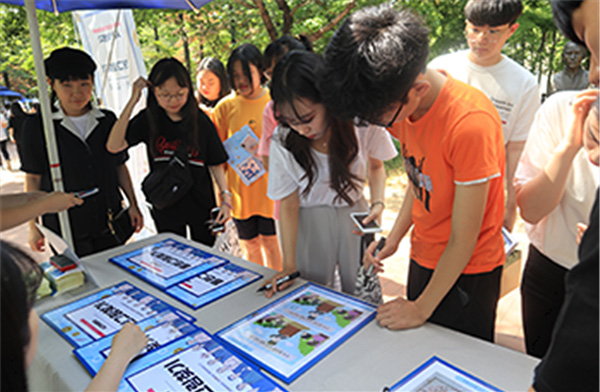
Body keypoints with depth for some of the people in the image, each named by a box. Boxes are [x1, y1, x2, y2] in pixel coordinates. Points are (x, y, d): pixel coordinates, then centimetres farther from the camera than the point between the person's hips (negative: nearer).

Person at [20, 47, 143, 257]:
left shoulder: (107, 120, 3)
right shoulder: (37, 126, -5)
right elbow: (33, 177, -1)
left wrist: (133, 204, 8)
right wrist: (33, 225, 0)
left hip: (109, 224, 3)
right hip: (64, 229, -2)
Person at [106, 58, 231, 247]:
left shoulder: (200, 121, -10)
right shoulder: (148, 120, -8)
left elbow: (215, 163, -3)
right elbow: (114, 146, -21)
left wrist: (225, 198, -11)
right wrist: (132, 101, -23)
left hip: (201, 205, 0)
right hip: (165, 208, 1)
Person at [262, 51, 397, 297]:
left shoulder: (360, 123, -17)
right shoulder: (283, 141, -16)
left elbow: (376, 166, 4)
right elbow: (288, 204, -9)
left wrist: (377, 203, -13)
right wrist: (289, 265, -10)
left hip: (354, 216, 1)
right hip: (309, 225, 0)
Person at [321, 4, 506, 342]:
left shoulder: (471, 123, -30)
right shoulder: (401, 103, -7)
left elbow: (463, 242, -22)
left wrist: (421, 308, -13)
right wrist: (393, 240, -1)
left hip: (467, 272, -6)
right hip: (423, 258, 7)